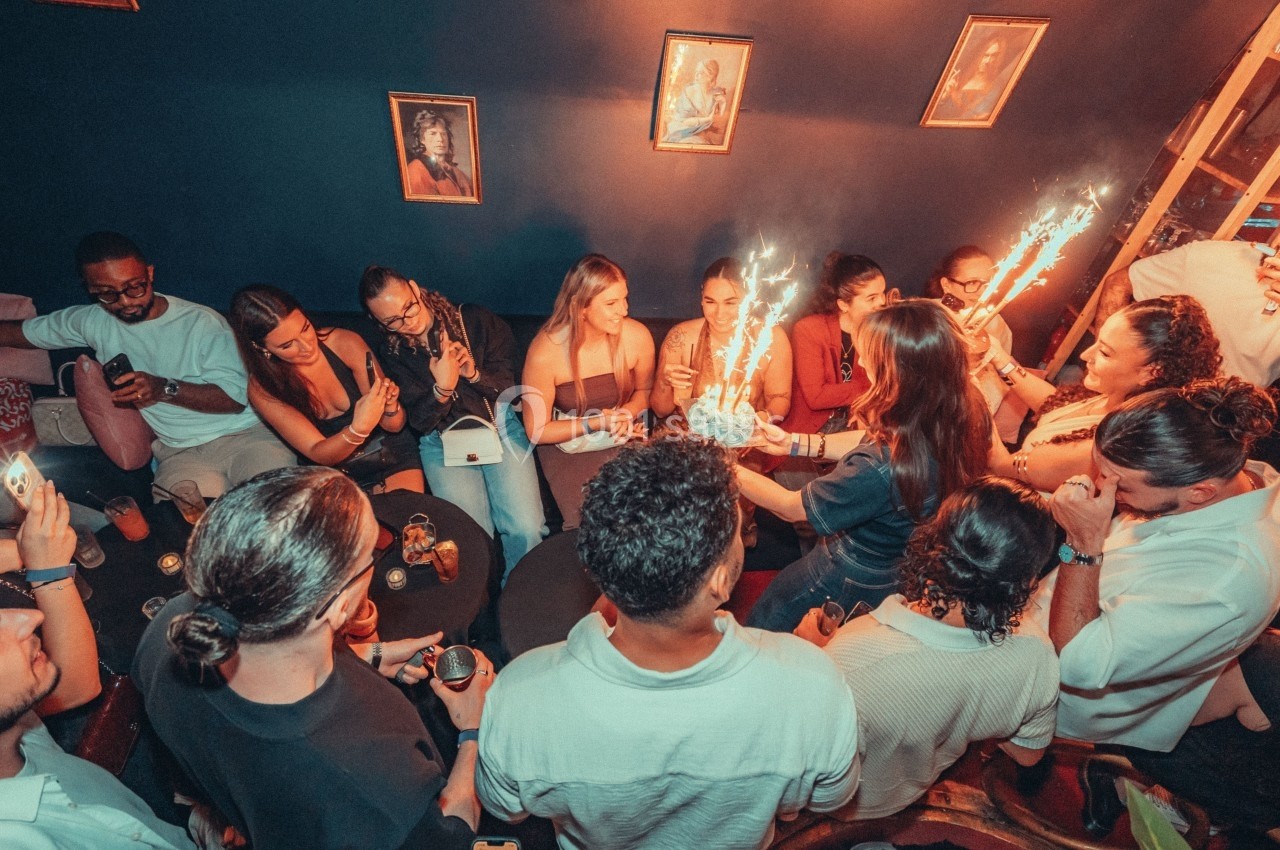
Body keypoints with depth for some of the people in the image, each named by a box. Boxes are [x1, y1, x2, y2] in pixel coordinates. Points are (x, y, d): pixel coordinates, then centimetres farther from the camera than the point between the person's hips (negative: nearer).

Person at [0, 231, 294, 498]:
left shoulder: (202, 322, -3)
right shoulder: (91, 321, 12)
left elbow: (236, 396, -11)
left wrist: (165, 388, -20)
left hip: (242, 434, -2)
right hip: (179, 453, 2)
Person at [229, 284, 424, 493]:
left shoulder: (345, 344, -13)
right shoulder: (263, 388, -12)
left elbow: (394, 426, -6)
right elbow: (318, 454, -15)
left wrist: (389, 406, -28)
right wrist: (358, 429, -35)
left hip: (393, 456, 0)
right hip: (338, 476, 1)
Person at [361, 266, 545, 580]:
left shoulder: (473, 319, -2)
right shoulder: (392, 354, 2)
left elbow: (508, 380, 2)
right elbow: (420, 421, -2)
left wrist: (475, 374, -19)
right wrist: (442, 389, -23)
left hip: (500, 427, 0)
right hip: (443, 443, 1)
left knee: (527, 530, -17)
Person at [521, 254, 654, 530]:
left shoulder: (637, 336, -12)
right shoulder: (545, 352, -20)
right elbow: (536, 431, -10)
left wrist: (626, 414, -12)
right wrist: (595, 423, -19)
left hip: (625, 442, 3)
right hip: (569, 448, -2)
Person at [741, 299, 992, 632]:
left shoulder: (879, 470, -43)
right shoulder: (966, 412, -20)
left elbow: (792, 507, -25)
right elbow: (875, 440, -4)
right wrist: (792, 442, -4)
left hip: (859, 583, -6)